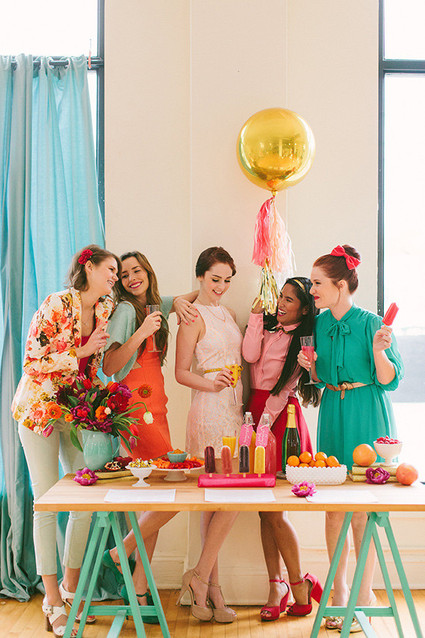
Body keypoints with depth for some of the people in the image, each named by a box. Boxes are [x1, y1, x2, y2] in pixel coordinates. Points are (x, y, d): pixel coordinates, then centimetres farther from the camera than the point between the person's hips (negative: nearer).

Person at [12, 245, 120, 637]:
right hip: (39, 409, -6)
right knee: (46, 504, -2)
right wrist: (82, 352, -18)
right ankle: (53, 600, 8)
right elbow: (34, 361, -17)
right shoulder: (56, 305, -16)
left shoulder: (107, 309, 3)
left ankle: (72, 587, 19)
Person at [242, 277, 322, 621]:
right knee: (265, 509, 6)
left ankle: (299, 584, 10)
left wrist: (265, 422, -14)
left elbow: (284, 387, -8)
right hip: (256, 410, 5)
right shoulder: (268, 325, 13)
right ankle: (277, 585, 13)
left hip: (281, 416, -5)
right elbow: (250, 355, -5)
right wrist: (257, 313, 0)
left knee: (273, 509, -6)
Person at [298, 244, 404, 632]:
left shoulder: (371, 323, -11)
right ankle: (340, 590, 20)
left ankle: (364, 594, 12)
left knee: (363, 511, -1)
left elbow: (389, 381, -11)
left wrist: (378, 351, -27)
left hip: (367, 417, -5)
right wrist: (309, 365, -5)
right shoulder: (319, 324, 6)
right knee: (333, 508, 8)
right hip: (333, 414, 5)